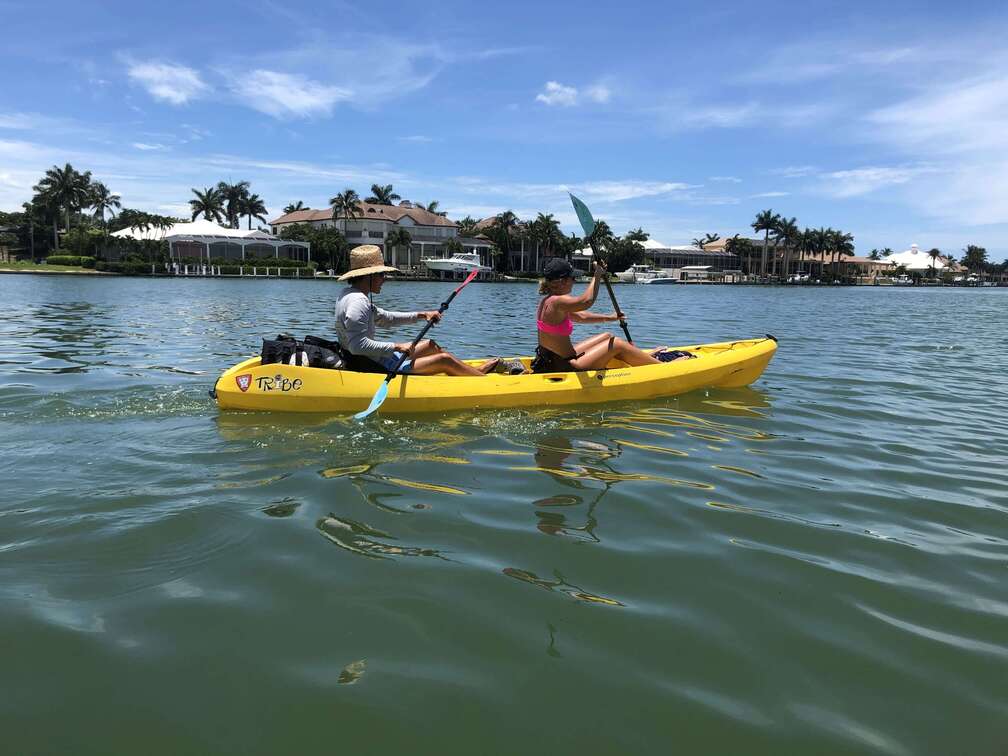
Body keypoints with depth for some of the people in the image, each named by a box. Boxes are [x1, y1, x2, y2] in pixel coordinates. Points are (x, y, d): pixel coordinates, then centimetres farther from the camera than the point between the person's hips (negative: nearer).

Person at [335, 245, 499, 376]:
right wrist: (396, 346, -26)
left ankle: (476, 370, 32)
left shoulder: (349, 293, 11)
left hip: (369, 361, 11)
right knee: (444, 360, -7)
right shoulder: (357, 302, -23)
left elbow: (384, 318, 20)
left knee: (430, 345, 20)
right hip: (374, 368, -11)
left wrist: (421, 315, 15)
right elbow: (358, 345, -32)